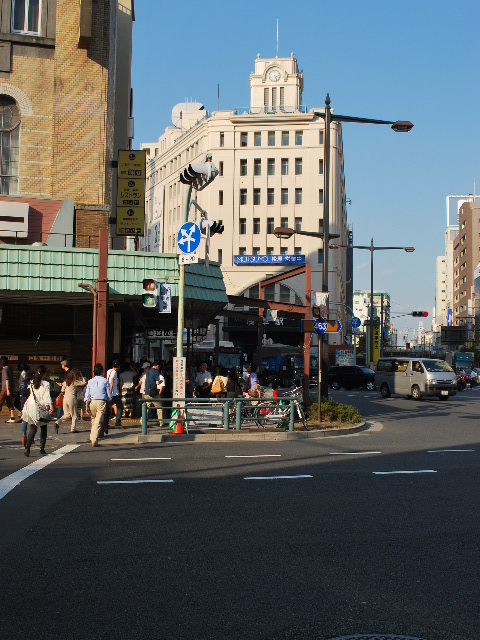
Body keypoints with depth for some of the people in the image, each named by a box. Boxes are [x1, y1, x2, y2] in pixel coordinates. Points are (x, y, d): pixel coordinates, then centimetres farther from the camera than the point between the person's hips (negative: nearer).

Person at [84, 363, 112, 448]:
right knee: (98, 422, -4)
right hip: (101, 402, -3)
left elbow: (87, 394, 4)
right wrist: (109, 401, 21)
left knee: (93, 420, 19)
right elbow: (109, 394, 2)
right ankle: (94, 441, -9)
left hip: (92, 402, 3)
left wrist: (87, 406, 5)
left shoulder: (90, 381, 6)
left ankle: (92, 438, 22)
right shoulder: (105, 381, -2)